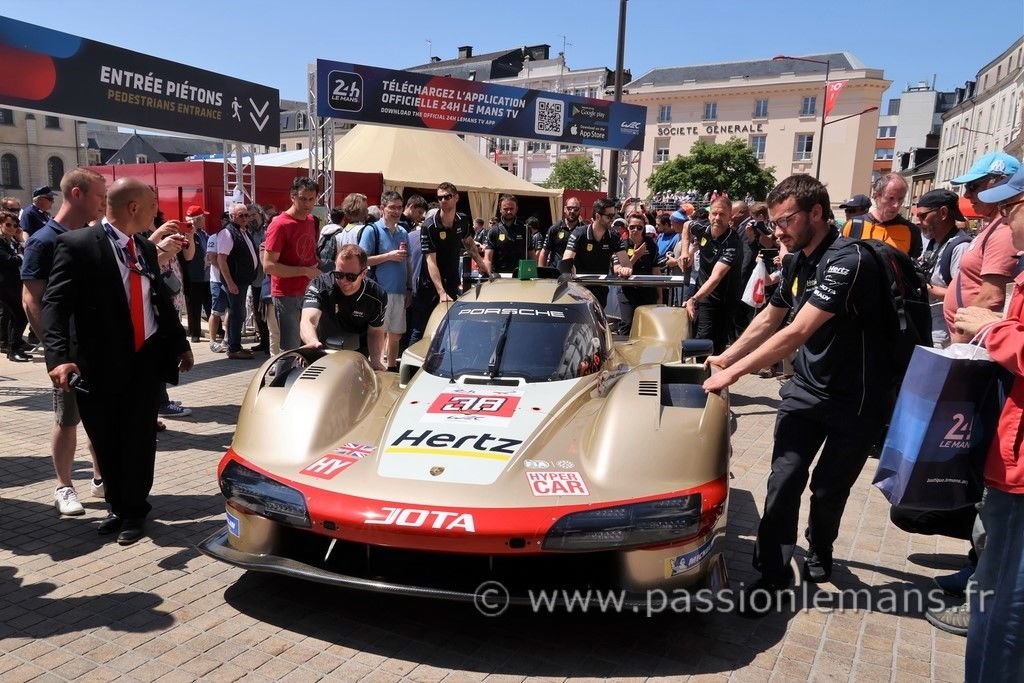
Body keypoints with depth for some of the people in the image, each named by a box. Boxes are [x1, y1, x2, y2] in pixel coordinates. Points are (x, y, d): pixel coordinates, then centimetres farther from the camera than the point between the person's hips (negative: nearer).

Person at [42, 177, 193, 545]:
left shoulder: (146, 248, 10)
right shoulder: (77, 244, -9)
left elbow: (161, 299, 20)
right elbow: (55, 303, -16)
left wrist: (181, 343, 23)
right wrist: (59, 356, -29)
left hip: (146, 359, 4)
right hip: (101, 363, -3)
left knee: (139, 439, 6)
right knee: (107, 443, 10)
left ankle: (134, 510, 23)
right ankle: (119, 507, 30)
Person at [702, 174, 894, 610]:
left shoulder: (848, 261, -24)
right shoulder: (796, 261, 2)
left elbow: (796, 333, -29)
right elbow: (769, 319, 16)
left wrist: (734, 372, -25)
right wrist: (725, 358, 14)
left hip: (856, 401, -5)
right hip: (807, 390, 6)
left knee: (828, 488, 9)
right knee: (783, 481, -4)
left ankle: (819, 553, 37)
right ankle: (773, 574, 6)